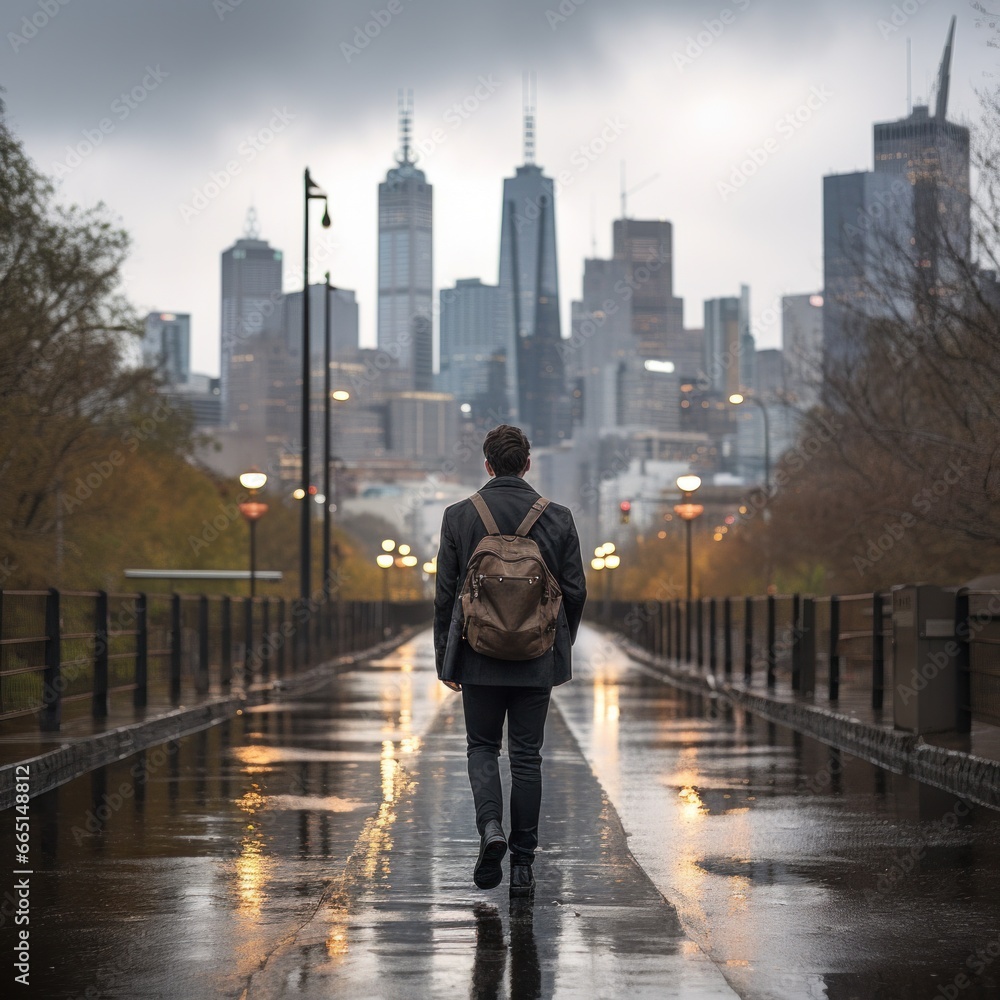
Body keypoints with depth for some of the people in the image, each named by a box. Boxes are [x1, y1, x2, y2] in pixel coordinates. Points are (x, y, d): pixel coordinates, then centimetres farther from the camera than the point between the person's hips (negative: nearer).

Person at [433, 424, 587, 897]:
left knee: (482, 748, 14)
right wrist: (562, 645, 17)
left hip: (479, 657, -1)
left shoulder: (458, 516, -4)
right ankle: (522, 864, 8)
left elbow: (445, 593, -1)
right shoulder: (557, 518, -2)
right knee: (526, 756, 7)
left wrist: (444, 657, 7)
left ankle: (490, 827, -11)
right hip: (536, 661, 1)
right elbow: (575, 590, 2)